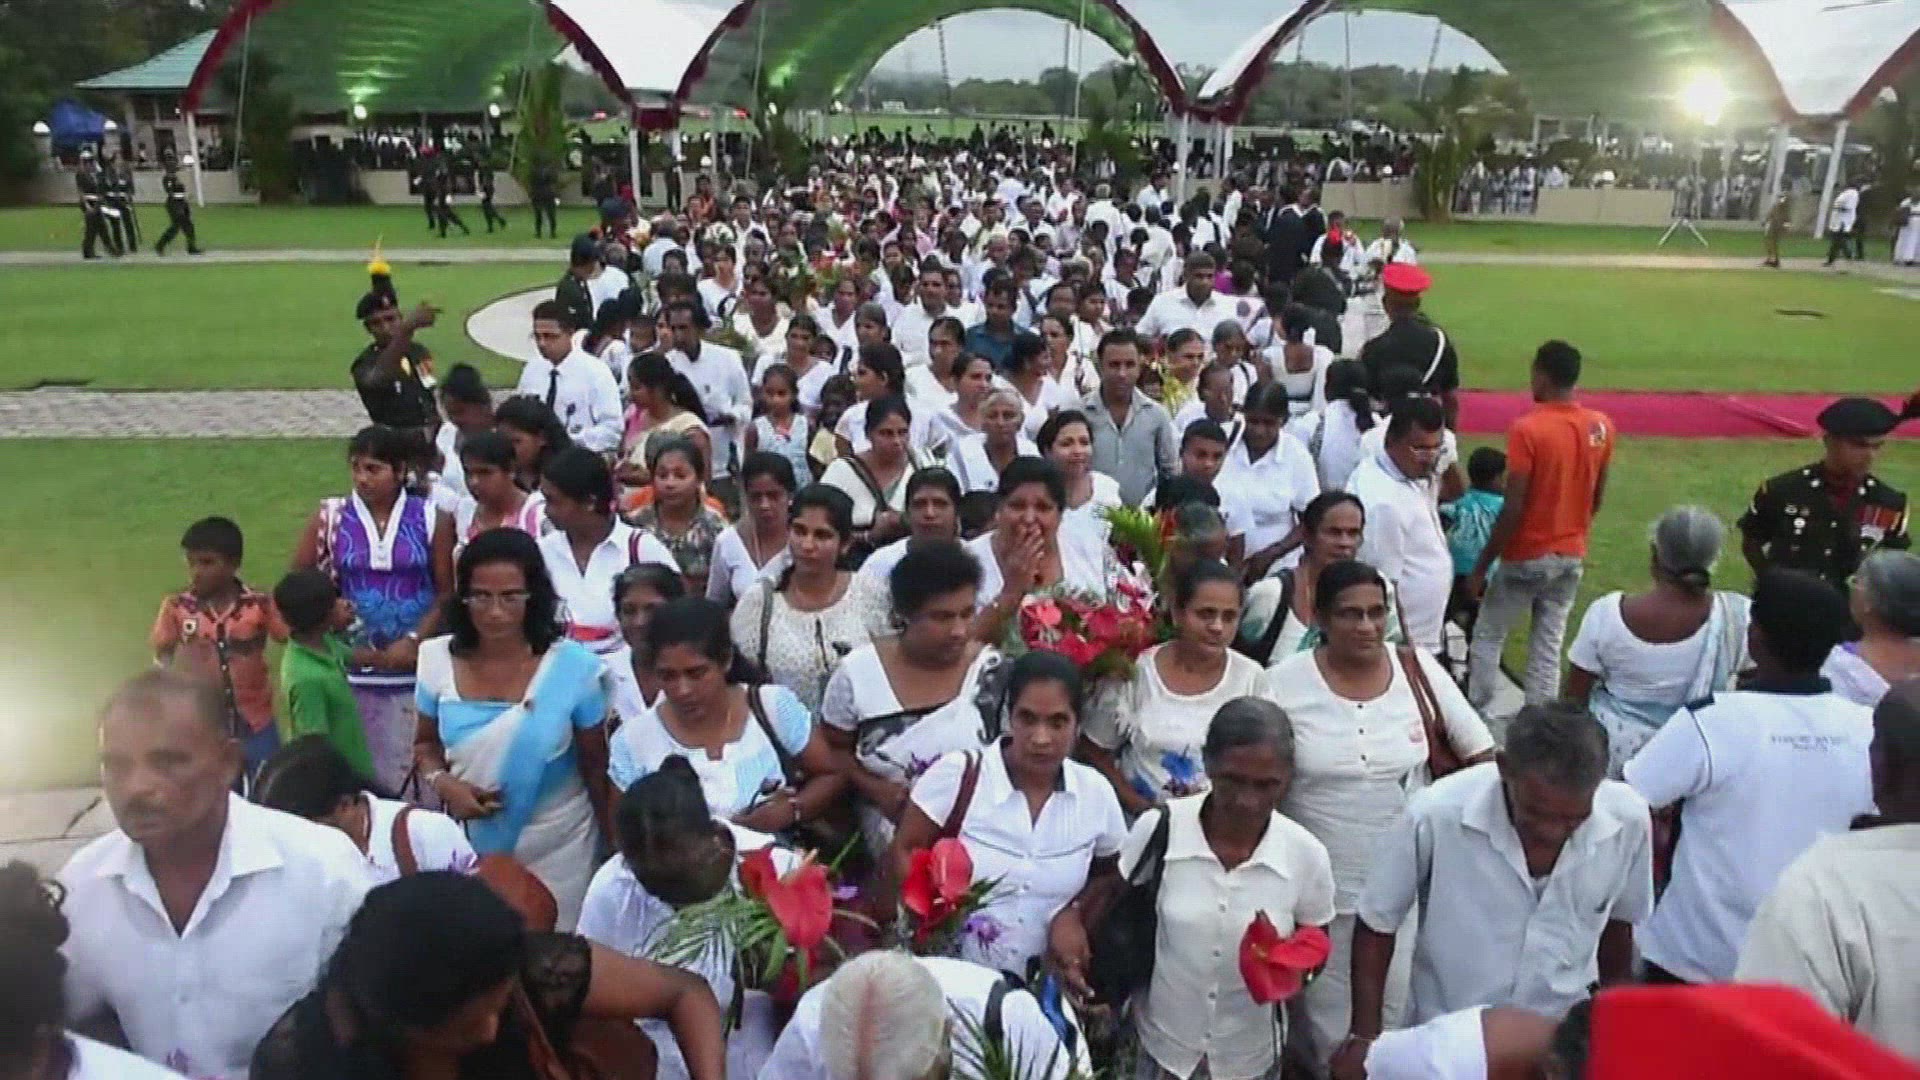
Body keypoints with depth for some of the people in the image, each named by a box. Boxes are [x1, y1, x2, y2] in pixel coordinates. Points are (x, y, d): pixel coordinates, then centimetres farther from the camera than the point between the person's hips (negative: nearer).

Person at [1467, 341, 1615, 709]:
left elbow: (1513, 507, -20)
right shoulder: (1601, 427, -1)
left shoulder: (1527, 428, -19)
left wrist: (1481, 565, -12)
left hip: (1527, 556, -5)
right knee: (1549, 644, 12)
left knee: (1487, 636, 11)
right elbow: (1597, 497, 9)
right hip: (1572, 556, 5)